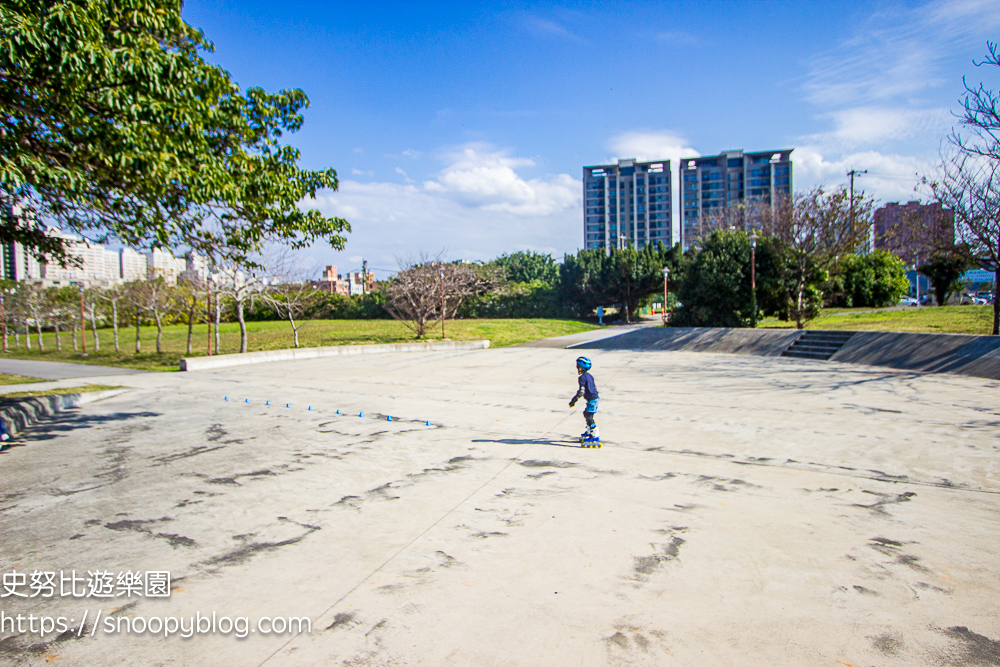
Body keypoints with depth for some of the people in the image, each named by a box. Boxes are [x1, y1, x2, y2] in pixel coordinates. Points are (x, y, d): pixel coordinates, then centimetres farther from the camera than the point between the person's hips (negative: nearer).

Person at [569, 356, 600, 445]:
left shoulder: (582, 377, -15)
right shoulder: (590, 376, 13)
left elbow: (581, 391, -19)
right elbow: (595, 386, 20)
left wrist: (574, 400, -15)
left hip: (591, 399, -10)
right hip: (595, 398, 10)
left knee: (589, 416, -10)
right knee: (586, 414, 23)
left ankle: (596, 436, -12)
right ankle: (590, 431, 38)